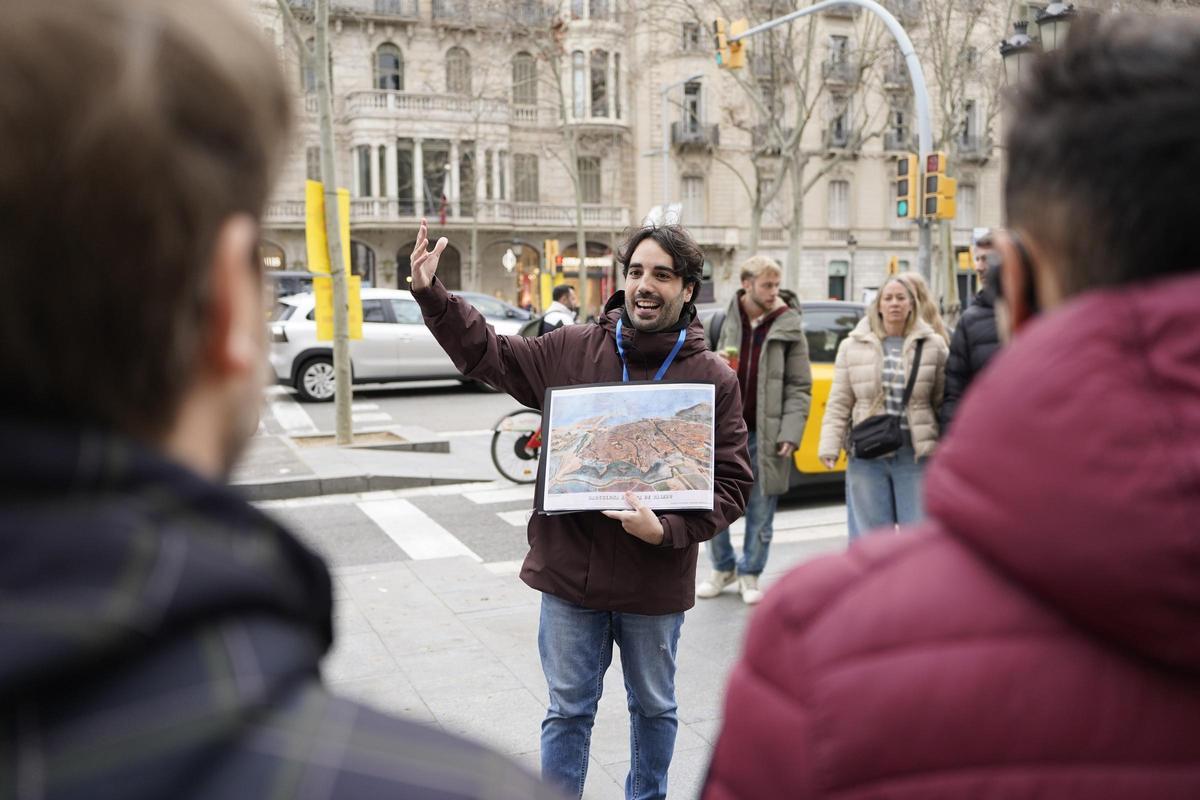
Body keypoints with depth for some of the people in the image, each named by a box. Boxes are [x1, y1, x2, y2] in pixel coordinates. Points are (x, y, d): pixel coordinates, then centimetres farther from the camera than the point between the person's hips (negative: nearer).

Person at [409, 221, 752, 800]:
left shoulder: (714, 378, -6)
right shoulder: (572, 350, -3)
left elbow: (732, 483, -6)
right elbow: (486, 354, 7)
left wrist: (666, 532, -21)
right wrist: (430, 293, -5)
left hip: (655, 582, 0)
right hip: (571, 573, 0)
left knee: (654, 708, 21)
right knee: (568, 710, 14)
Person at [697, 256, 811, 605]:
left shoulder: (789, 328, -1)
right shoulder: (725, 322, 3)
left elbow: (800, 387, -1)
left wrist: (790, 433, -10)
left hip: (765, 436, -2)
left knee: (760, 514, 8)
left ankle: (750, 575, 26)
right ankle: (724, 568, 28)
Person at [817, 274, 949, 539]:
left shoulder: (933, 345, 4)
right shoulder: (853, 346, 6)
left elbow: (943, 401, 3)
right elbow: (839, 403, 5)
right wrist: (830, 446, -4)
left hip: (916, 454, -1)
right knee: (869, 535, 8)